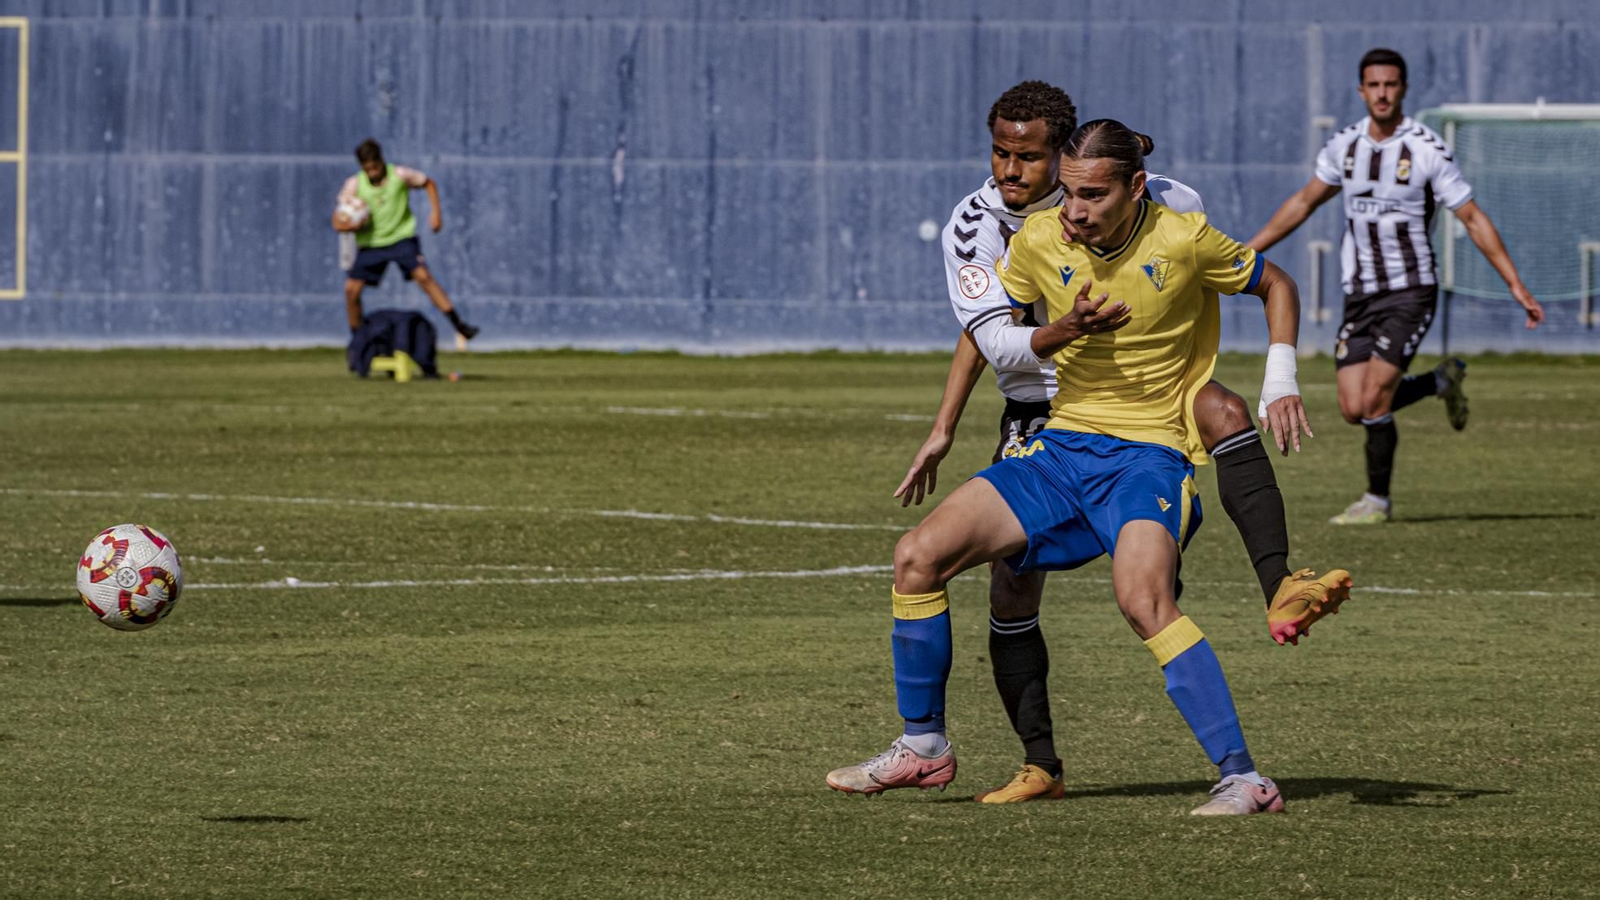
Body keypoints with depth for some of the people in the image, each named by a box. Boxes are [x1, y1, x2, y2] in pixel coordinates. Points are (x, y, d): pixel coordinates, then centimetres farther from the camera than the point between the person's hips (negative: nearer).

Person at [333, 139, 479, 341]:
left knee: (423, 276, -20)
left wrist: (435, 211, -6)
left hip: (402, 237, -2)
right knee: (351, 288, -7)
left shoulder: (399, 175, -13)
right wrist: (353, 225, -28)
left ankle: (459, 325, -19)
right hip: (370, 243, 2)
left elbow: (429, 184, 6)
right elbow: (338, 223, -6)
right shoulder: (354, 185, -10)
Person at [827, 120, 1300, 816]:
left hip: (1150, 453, -5)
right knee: (918, 555, -8)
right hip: (1061, 445, 5)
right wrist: (1066, 331, -7)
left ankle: (1243, 778, -28)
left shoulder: (1184, 241, -11)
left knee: (1141, 597, -33)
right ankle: (923, 747, 9)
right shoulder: (1039, 241, -1)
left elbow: (1276, 287, 7)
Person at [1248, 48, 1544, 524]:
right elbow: (1304, 202, 19)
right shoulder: (1345, 146, 4)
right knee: (1353, 410, 0)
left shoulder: (1428, 150, -12)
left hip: (1410, 292, -5)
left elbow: (1474, 220, -8)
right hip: (1359, 293, 5)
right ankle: (1442, 381, 26)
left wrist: (1516, 285, -11)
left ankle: (1378, 500, 5)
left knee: (1374, 402, -15)